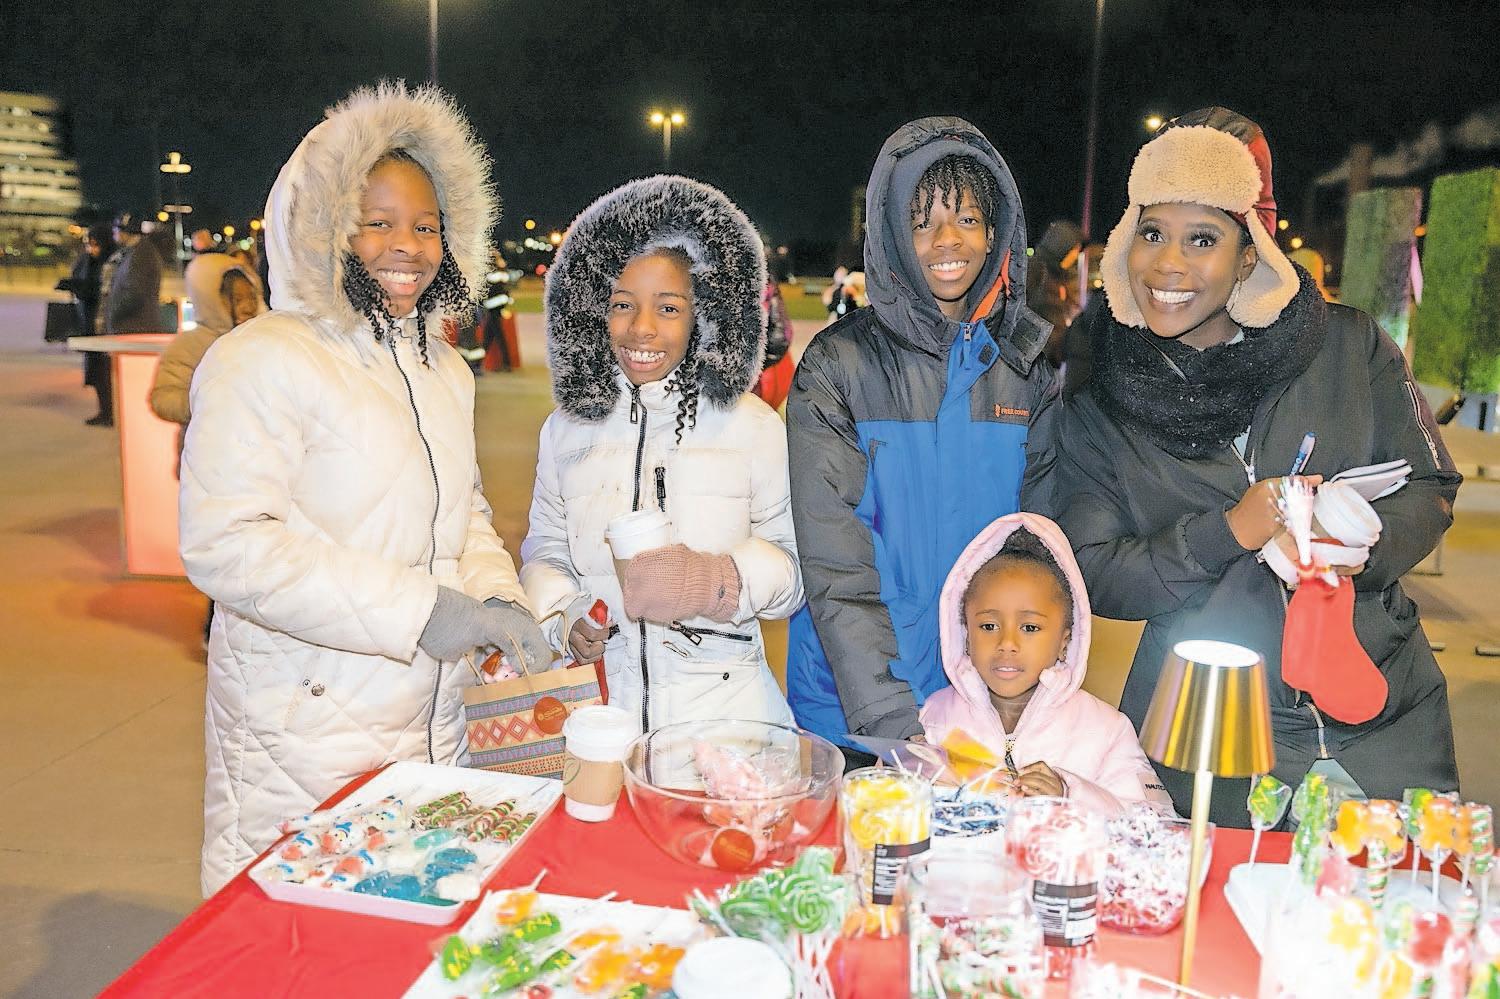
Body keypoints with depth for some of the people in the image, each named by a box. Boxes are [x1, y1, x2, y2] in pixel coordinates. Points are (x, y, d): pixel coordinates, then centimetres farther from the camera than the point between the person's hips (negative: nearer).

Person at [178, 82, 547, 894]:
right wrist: (415, 610, -24)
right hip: (305, 729, -6)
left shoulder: (443, 368, 12)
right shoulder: (262, 360, -12)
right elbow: (224, 543, -20)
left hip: (433, 723, 7)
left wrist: (496, 596, 0)